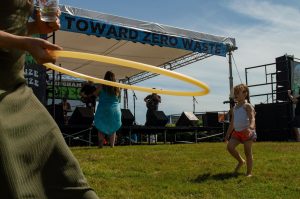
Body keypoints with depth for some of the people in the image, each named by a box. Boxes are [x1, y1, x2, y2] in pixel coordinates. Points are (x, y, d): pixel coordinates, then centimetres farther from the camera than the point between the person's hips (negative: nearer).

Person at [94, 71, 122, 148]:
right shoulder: (117, 88, 1)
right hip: (115, 110, 2)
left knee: (101, 129, 9)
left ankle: (101, 144, -7)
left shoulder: (101, 86, -5)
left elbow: (95, 94, 7)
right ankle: (112, 145, 8)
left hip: (103, 110, -2)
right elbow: (118, 99, 10)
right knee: (113, 129, 14)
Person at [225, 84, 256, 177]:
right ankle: (241, 161, 13)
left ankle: (249, 172, 13)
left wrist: (250, 128, -39)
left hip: (247, 132, -6)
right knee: (230, 146, -11)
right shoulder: (235, 107, 15)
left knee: (248, 152, 1)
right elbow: (232, 122, 22)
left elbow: (252, 118, -19)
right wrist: (228, 134, 22)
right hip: (237, 132, 7)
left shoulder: (247, 106, -8)